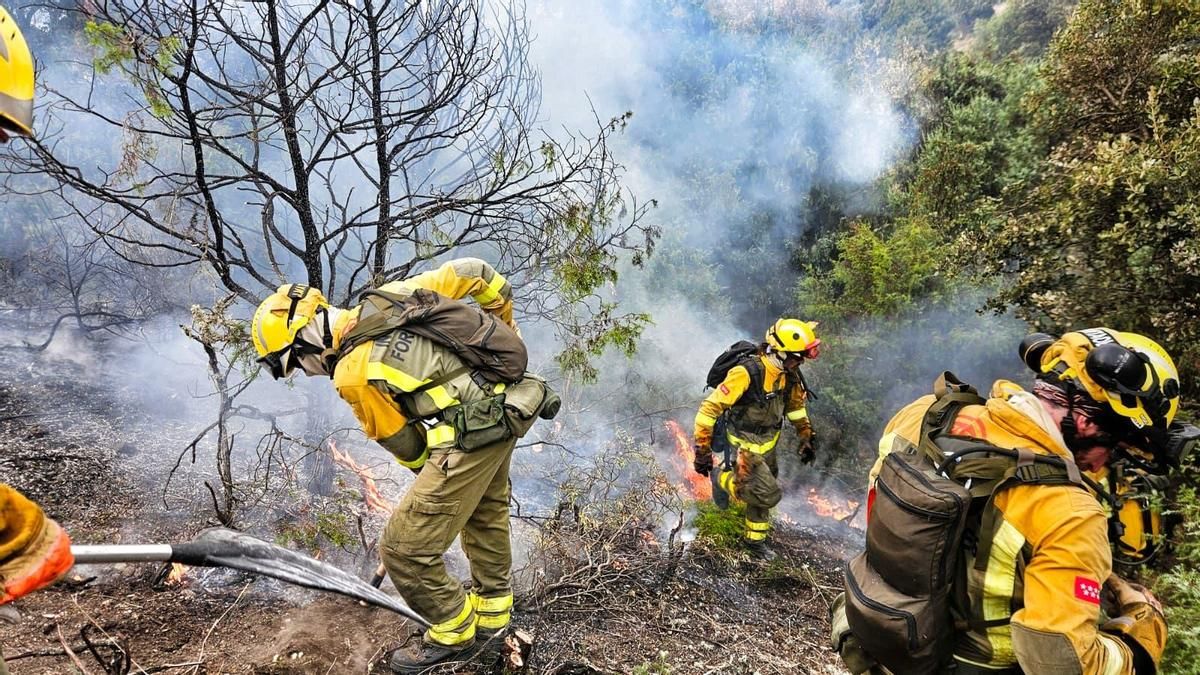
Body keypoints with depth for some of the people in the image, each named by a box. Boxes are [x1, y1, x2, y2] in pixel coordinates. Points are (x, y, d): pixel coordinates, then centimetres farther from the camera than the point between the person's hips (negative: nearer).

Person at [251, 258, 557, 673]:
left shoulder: (353, 375, -10)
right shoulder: (389, 295, 7)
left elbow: (402, 444, 1)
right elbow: (473, 271, 12)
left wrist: (432, 474, 22)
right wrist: (506, 329, 25)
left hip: (472, 434, -9)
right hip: (508, 404, 9)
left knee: (404, 549, 3)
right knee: (486, 513, 30)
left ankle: (453, 633, 25)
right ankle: (493, 609, 48)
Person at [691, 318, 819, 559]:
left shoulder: (790, 374, -9)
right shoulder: (746, 373, -32)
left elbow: (796, 405, 14)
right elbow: (710, 408, -28)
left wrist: (806, 438, 15)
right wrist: (702, 451, -26)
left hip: (768, 444, 7)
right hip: (745, 446, -7)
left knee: (764, 490, 16)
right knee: (768, 494, -13)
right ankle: (724, 479, 12)